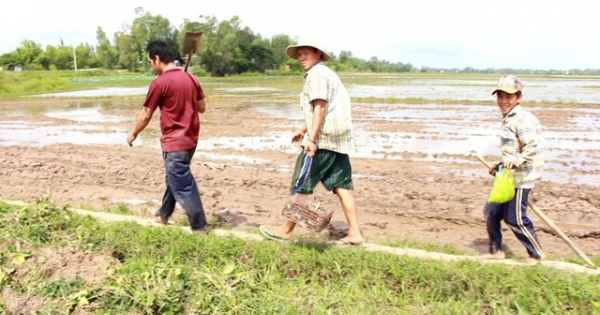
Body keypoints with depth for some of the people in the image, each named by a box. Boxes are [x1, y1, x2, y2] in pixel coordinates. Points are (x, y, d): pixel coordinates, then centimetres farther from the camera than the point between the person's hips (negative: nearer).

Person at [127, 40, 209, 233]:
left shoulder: (160, 83, -15)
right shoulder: (190, 78, 4)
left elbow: (146, 115, -7)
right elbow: (202, 108, 12)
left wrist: (133, 134, 9)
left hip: (174, 143, -8)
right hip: (190, 139, 8)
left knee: (183, 186, 1)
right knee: (175, 178, 23)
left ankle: (199, 227, 8)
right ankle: (164, 214, 41)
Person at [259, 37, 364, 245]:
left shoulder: (316, 74, -7)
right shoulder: (327, 73, 24)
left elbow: (320, 107, -19)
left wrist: (312, 139, -24)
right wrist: (303, 130, 36)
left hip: (323, 138, -10)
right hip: (339, 138, 10)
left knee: (301, 185, 0)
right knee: (342, 185, 7)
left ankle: (286, 230, 10)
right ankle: (354, 233, 7)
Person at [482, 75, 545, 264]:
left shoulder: (522, 120, -17)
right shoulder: (508, 119, 14)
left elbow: (535, 147, -24)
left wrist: (516, 161, -29)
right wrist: (501, 166, 20)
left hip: (520, 179, -10)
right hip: (508, 177, 10)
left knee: (515, 219, 0)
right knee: (491, 211, 13)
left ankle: (536, 254, 21)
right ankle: (496, 251, 27)